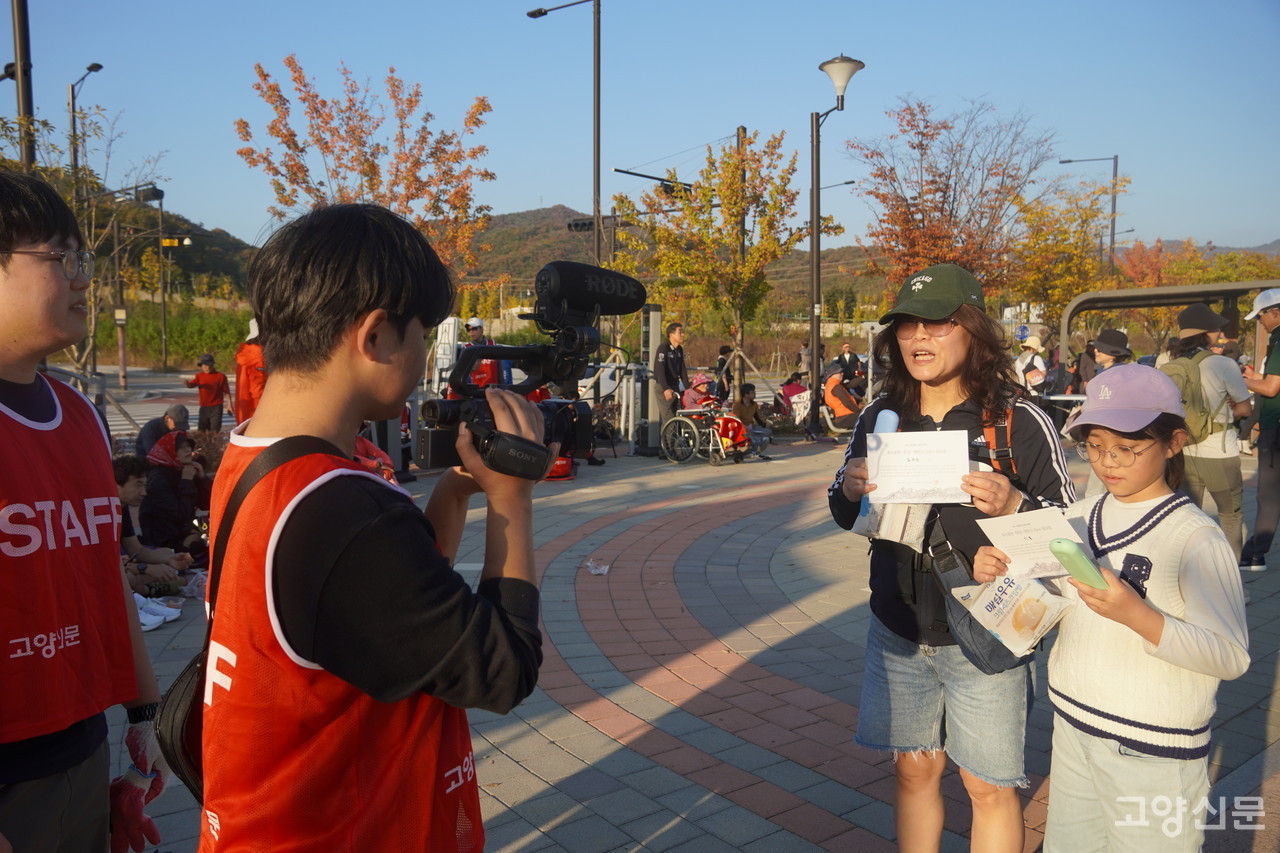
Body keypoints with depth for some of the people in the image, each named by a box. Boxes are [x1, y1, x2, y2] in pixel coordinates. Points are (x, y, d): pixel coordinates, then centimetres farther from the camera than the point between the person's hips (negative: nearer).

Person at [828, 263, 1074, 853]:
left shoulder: (1021, 422, -12)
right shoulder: (881, 417, -1)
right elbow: (846, 517, 9)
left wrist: (1012, 506, -28)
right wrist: (849, 490, -14)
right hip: (898, 632, 3)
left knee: (989, 786, 11)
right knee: (914, 769, 18)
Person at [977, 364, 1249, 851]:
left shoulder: (1196, 539, -15)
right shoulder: (1079, 517, 3)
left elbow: (1233, 657, -18)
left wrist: (1138, 615, -32)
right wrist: (1001, 575, -7)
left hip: (1153, 753, -5)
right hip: (1071, 727, 6)